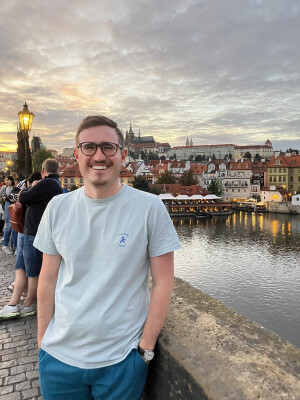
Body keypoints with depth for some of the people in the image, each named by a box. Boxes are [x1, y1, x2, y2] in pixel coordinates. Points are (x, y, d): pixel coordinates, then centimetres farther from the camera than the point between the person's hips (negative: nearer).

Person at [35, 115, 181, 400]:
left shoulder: (150, 208, -13)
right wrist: (42, 342, 5)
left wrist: (146, 347, -7)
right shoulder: (58, 208, -3)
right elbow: (48, 280, 3)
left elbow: (162, 282, -8)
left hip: (122, 359, -2)